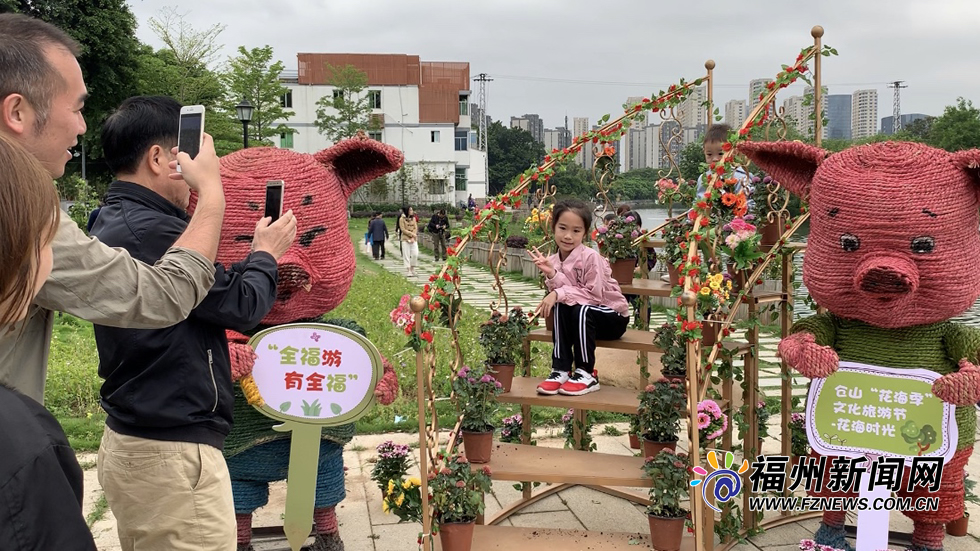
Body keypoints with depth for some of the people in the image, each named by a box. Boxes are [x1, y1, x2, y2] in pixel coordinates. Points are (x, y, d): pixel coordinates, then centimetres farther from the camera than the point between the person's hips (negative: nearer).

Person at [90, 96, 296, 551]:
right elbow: (243, 307, -14)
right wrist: (266, 254, 2)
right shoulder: (153, 231, -22)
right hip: (172, 453, -10)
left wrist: (254, 259, 11)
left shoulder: (111, 223, 9)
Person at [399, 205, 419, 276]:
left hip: (413, 239, 3)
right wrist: (412, 234, -12)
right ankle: (409, 271, 2)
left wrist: (413, 238, -8)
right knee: (406, 255, -2)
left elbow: (415, 228, 4)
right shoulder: (402, 219, -3)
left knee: (415, 254, -6)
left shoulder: (413, 218, 10)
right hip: (405, 239, -3)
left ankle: (413, 269, 11)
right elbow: (403, 230, -7)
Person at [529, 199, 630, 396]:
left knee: (582, 310, -33)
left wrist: (559, 293, -31)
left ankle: (586, 374, -20)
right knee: (560, 306, -23)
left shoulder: (590, 257, -21)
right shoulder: (554, 260, -3)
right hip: (582, 315, 5)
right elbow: (560, 292, -12)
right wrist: (551, 274, -29)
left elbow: (595, 294, -26)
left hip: (613, 317, -5)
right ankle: (561, 370, -18)